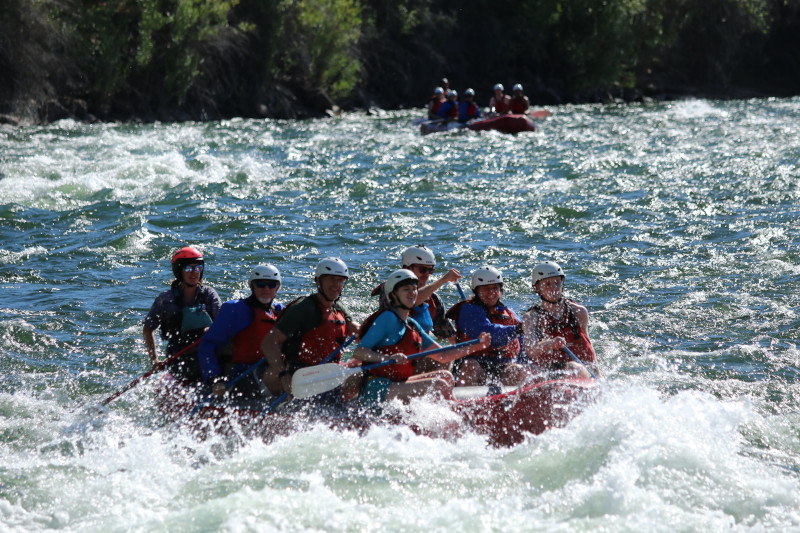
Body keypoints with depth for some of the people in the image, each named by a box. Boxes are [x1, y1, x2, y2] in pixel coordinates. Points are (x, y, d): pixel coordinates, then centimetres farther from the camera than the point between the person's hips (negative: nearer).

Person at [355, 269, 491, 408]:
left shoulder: (412, 325, 18)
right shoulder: (388, 318, -9)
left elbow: (442, 356, 20)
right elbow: (358, 352, -16)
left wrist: (477, 346, 12)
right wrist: (388, 358, -32)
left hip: (396, 384, 10)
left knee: (446, 376, 2)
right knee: (439, 385, -18)